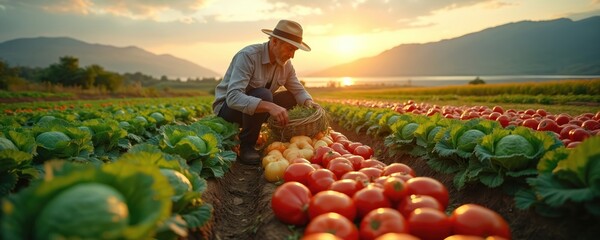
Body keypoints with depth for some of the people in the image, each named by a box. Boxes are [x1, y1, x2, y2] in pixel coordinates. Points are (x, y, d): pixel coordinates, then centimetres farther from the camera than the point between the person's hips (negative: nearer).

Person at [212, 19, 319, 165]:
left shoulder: (286, 64, -4)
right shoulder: (248, 56, -27)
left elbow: (298, 90, 3)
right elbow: (233, 97, -37)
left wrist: (309, 102, -21)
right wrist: (269, 106, -50)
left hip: (256, 109, 7)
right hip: (227, 107, -6)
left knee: (291, 98, -9)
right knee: (263, 95, -34)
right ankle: (246, 145, -16)